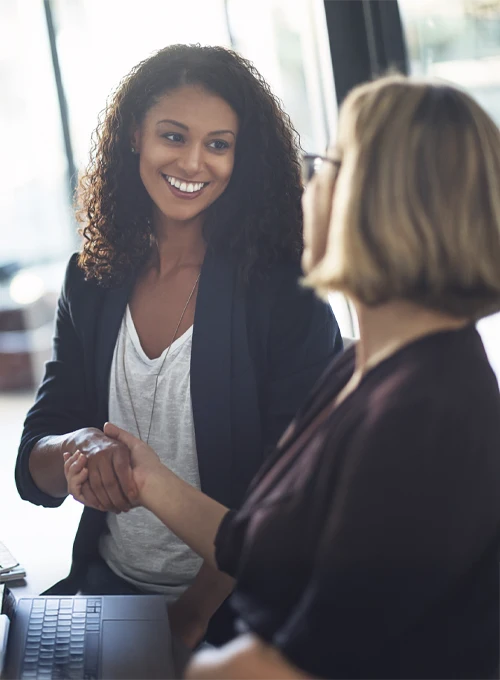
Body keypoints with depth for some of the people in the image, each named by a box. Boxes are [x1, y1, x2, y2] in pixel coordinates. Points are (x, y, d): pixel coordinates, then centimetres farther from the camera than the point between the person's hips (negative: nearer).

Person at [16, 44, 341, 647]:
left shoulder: (284, 293, -8)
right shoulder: (92, 283, 4)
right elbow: (32, 471, 3)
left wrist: (191, 615, -18)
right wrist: (80, 449, -20)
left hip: (235, 602, -4)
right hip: (109, 585, 4)